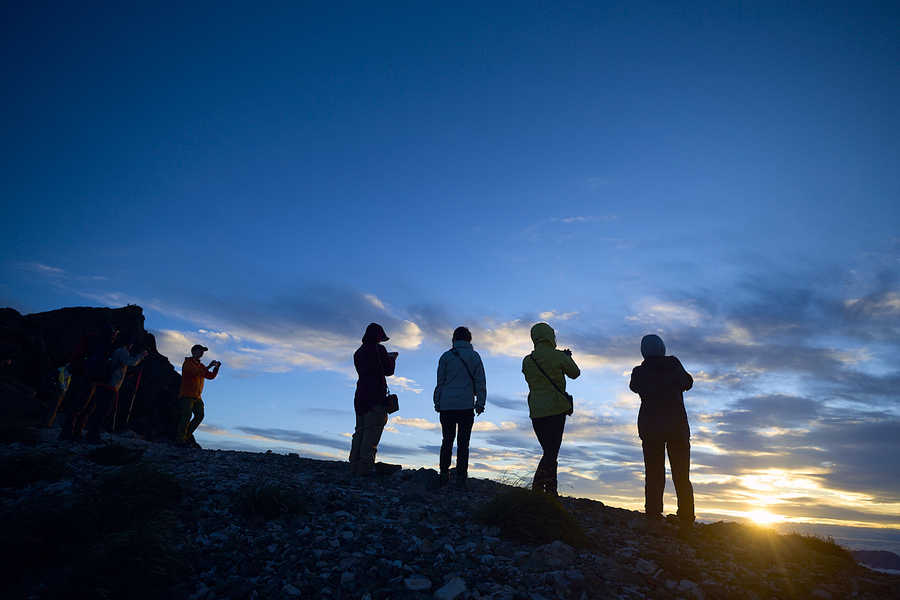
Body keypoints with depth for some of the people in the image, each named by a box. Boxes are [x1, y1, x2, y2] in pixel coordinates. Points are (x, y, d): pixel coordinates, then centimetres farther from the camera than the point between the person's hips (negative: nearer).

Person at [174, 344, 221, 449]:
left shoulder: (200, 366, 21)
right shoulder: (188, 362, -2)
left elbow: (211, 376, 16)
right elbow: (193, 372, -22)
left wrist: (216, 368, 0)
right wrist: (208, 367, -22)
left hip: (197, 397, 8)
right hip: (186, 395, -7)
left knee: (200, 415, -3)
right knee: (187, 416, -14)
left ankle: (186, 435, 8)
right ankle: (180, 440, -11)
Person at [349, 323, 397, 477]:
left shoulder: (358, 352, 17)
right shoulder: (378, 349, -5)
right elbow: (389, 371, -1)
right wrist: (392, 359, 19)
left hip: (360, 396, 7)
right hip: (376, 397, -7)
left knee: (360, 430, 9)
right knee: (372, 431, -7)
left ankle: (354, 466, 7)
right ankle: (365, 467, -10)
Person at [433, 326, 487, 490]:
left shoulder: (446, 356, 6)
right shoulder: (474, 356, 5)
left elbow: (440, 382, 7)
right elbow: (480, 382, 3)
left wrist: (437, 403, 12)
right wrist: (480, 403, 6)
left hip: (447, 405, 1)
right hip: (466, 406, -1)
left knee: (447, 441, 10)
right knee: (463, 443, 3)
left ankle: (444, 476, 8)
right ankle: (460, 479, 1)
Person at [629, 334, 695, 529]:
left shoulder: (640, 372, -1)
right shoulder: (675, 365, 2)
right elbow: (688, 383, 20)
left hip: (650, 429, -1)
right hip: (678, 427, 1)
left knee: (653, 475, 1)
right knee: (682, 476, 9)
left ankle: (653, 517, -8)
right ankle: (686, 520, 6)